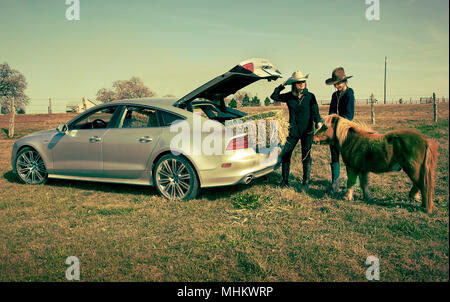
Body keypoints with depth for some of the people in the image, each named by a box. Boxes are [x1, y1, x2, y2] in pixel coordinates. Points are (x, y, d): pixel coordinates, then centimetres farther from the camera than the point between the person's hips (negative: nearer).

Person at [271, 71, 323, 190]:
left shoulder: (310, 96, -2)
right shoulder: (289, 96, 2)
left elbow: (315, 112, -4)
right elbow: (274, 96, 6)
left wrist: (319, 122, -23)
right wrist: (282, 85, -3)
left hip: (307, 131, -2)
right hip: (293, 131, 2)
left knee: (306, 157, 2)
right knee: (285, 155, 2)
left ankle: (306, 182, 15)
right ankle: (285, 181, 17)